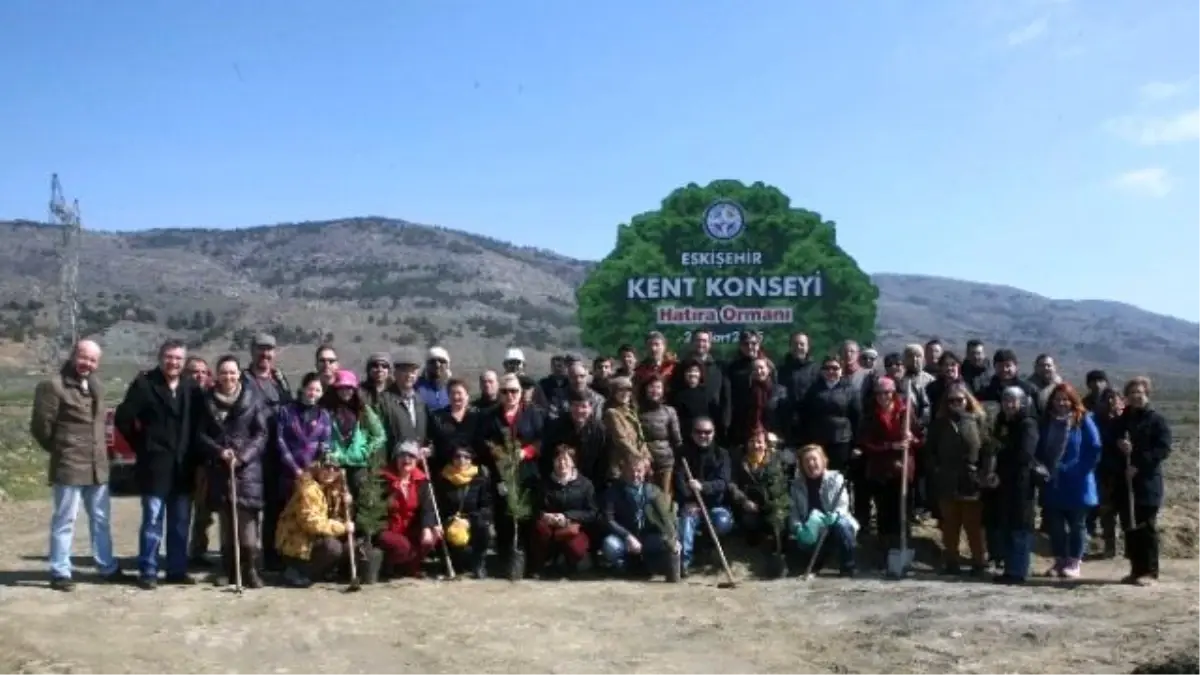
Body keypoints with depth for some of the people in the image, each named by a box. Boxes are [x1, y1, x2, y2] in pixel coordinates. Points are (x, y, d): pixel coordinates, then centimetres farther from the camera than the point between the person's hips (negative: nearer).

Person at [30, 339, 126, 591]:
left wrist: (98, 450, 11)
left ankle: (108, 568, 25)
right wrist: (59, 449, 1)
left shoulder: (96, 386, 13)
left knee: (101, 519, 15)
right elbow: (40, 426, -11)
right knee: (65, 520, 0)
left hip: (97, 465, 7)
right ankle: (60, 573, 10)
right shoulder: (53, 385, -12)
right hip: (68, 466, -7)